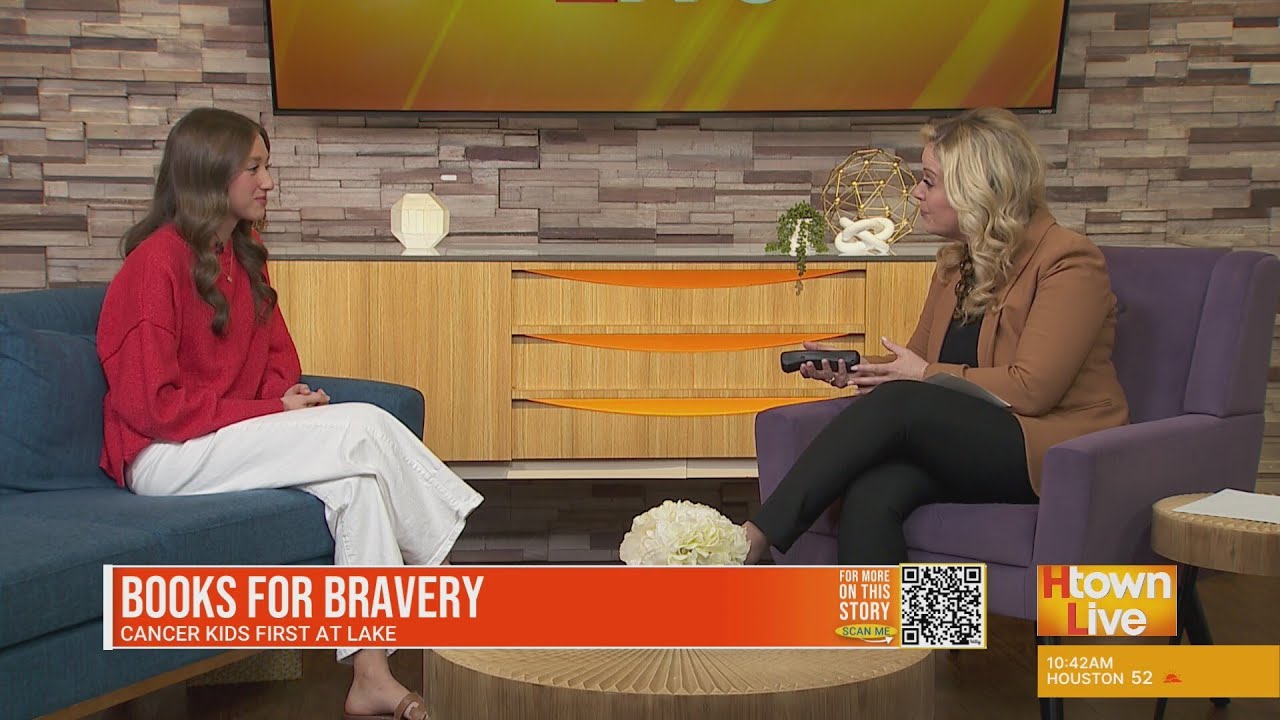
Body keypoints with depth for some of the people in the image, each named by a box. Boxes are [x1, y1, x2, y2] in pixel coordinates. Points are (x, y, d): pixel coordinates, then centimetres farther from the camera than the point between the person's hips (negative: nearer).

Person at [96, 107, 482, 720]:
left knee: (354, 477, -22)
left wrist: (291, 395, -4)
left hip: (235, 438, 7)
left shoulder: (245, 257, 11)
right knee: (365, 428, -24)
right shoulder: (158, 261, -14)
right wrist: (273, 411, -17)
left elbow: (278, 354, 20)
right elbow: (151, 403, -17)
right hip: (166, 456, -7)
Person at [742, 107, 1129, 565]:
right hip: (970, 443, 6)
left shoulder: (1069, 261, -7)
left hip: (1053, 453, -6)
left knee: (897, 404, -29)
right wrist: (852, 369, 1)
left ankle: (754, 539, -27)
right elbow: (919, 363, 19)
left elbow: (1031, 388, -15)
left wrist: (929, 375, -10)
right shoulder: (957, 262, 17)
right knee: (870, 497, -28)